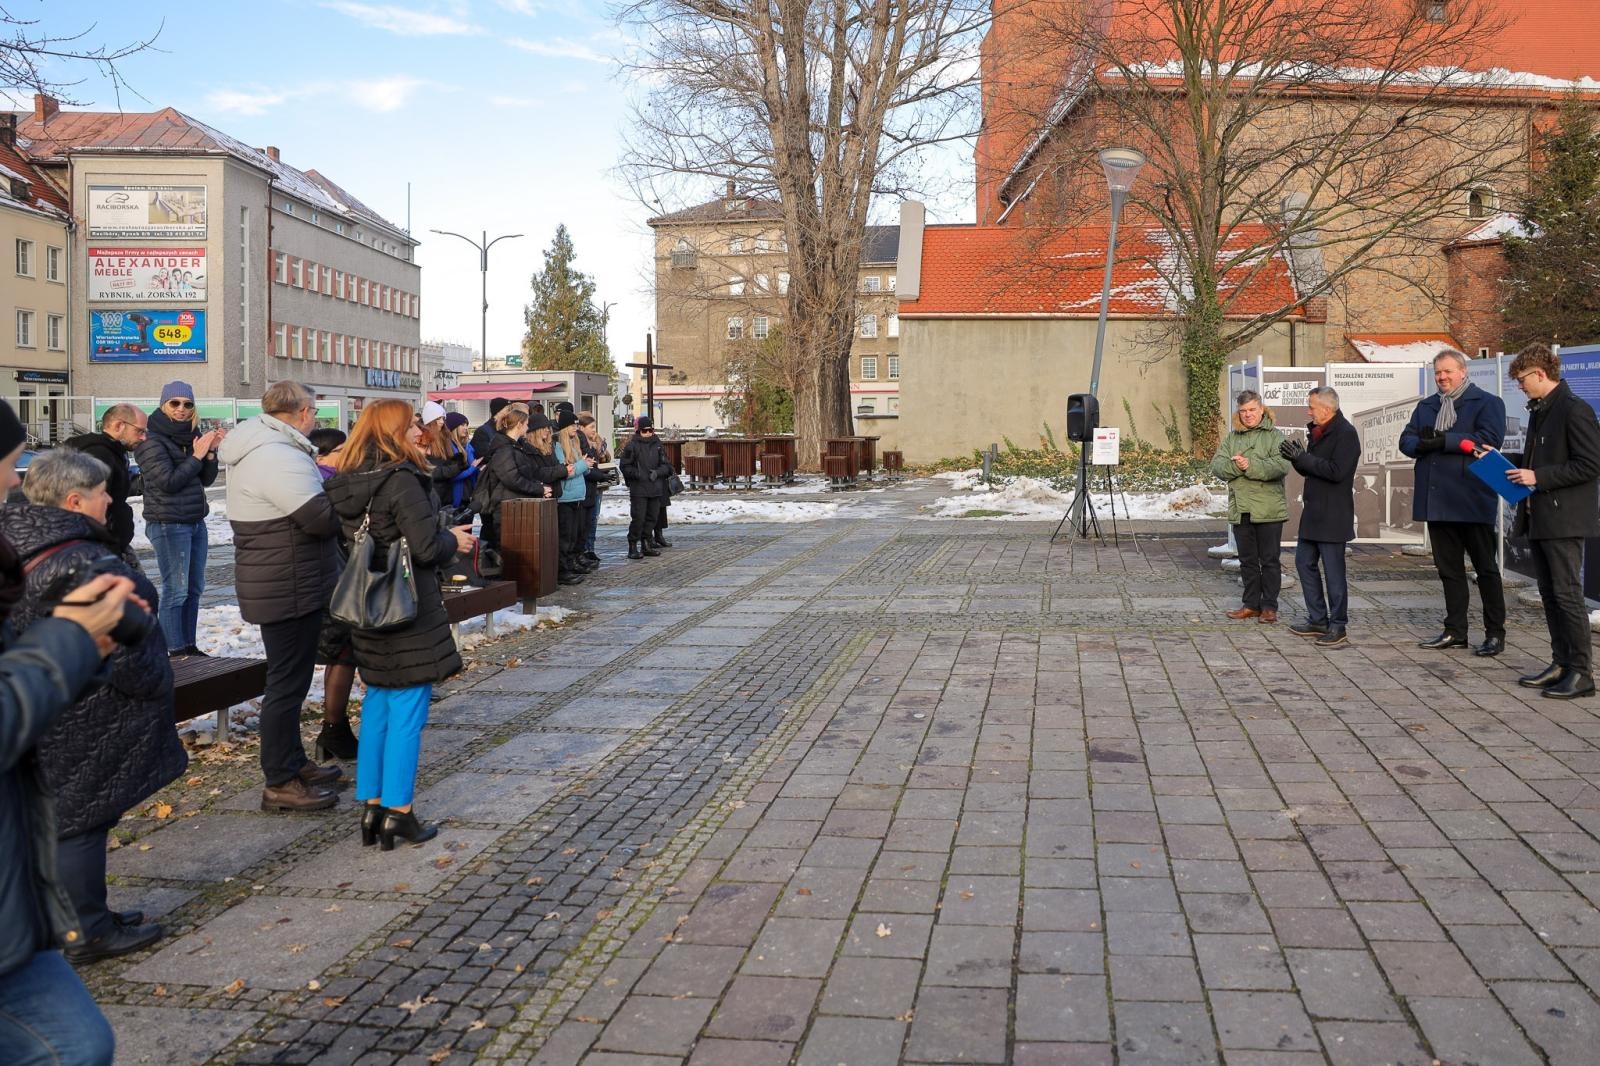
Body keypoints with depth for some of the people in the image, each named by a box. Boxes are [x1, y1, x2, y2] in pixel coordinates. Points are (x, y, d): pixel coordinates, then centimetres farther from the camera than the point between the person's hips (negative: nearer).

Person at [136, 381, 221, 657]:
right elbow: (167, 481, -17)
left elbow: (207, 480, 11)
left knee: (194, 588, 11)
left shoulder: (192, 435, 12)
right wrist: (197, 456, -16)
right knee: (176, 590, -7)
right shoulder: (152, 440, -9)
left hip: (196, 521, 8)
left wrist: (211, 451, -4)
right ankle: (176, 651, -4)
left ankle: (189, 646, 19)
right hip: (168, 524, -8)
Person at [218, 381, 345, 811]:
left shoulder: (257, 449, 12)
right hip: (290, 589, -11)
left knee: (288, 679, 20)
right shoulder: (280, 458, -23)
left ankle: (293, 762, 32)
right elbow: (323, 519, -25)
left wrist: (321, 483, 1)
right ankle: (280, 783, 4)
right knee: (287, 683, -3)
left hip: (276, 586, 11)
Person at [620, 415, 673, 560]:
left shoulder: (657, 446, 10)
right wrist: (638, 474, -16)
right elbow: (625, 466, -4)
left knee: (652, 517, 10)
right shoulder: (631, 446, -5)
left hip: (656, 489, 5)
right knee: (638, 518, -8)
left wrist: (657, 472, -7)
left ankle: (647, 545, 21)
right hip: (638, 489, -5)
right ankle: (633, 547, -2)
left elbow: (666, 466, 12)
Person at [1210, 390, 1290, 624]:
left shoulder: (1274, 436, -3)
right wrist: (1235, 466, -19)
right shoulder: (1231, 438, 12)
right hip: (1240, 510, 4)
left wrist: (1251, 466, -25)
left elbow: (1281, 465, -18)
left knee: (1270, 560, 3)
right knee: (1247, 560, 12)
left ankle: (1269, 606, 12)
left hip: (1268, 510, -4)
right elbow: (1217, 465, 0)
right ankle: (1251, 604, 22)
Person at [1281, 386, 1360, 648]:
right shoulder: (1317, 431, 14)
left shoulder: (1345, 433, -14)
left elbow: (1336, 471, -24)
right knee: (1304, 562, 14)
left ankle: (1338, 626, 5)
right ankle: (1318, 619, 23)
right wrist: (1296, 457, -1)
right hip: (1313, 511, 10)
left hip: (1332, 514, -10)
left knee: (1333, 571, -3)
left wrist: (1302, 457, -21)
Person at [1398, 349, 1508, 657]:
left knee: (1486, 568, 2)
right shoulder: (1426, 407, 17)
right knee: (1448, 570, 12)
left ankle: (1495, 634, 9)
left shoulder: (1487, 403, -2)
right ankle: (1455, 632, 20)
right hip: (1437, 502, 6)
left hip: (1473, 502, -6)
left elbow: (1489, 438, -17)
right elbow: (1406, 440, 9)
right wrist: (1420, 444, -15)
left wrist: (1444, 440, -20)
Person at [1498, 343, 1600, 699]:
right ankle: (1561, 663, 20)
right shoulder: (1539, 411, 14)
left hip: (1564, 520, -9)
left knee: (1567, 595, -5)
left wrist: (1539, 477, -19)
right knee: (1549, 594, 12)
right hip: (1538, 519, 9)